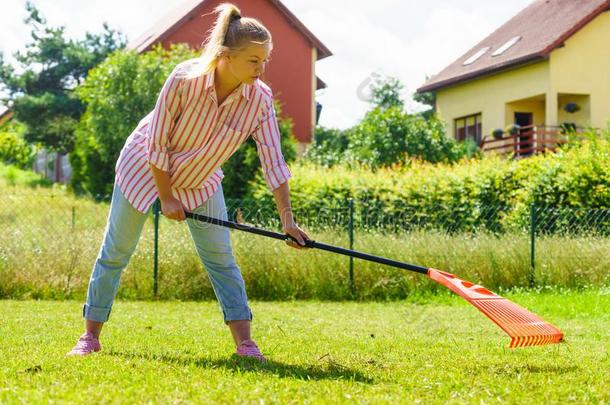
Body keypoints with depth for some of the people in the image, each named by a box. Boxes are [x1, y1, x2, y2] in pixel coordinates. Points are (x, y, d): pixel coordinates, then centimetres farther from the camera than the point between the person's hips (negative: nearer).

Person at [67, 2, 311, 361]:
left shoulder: (260, 98, -23)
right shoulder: (185, 79, -32)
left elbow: (273, 161, -21)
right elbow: (157, 143, -23)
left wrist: (287, 219, -25)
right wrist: (167, 197, -16)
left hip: (200, 182, 3)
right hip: (146, 169, -3)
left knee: (221, 257, -5)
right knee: (116, 252, 4)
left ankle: (245, 341, -2)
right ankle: (90, 337, 16)